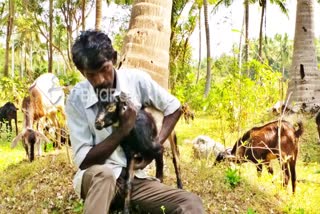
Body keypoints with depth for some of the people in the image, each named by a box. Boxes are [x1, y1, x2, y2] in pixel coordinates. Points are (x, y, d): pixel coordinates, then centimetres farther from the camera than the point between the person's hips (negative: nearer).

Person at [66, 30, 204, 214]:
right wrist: (122, 130, -22)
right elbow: (83, 160, -13)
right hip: (97, 178, -2)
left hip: (135, 177, 2)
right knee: (102, 174, -39)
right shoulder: (76, 99, -12)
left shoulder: (136, 80, -7)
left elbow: (173, 107, 9)